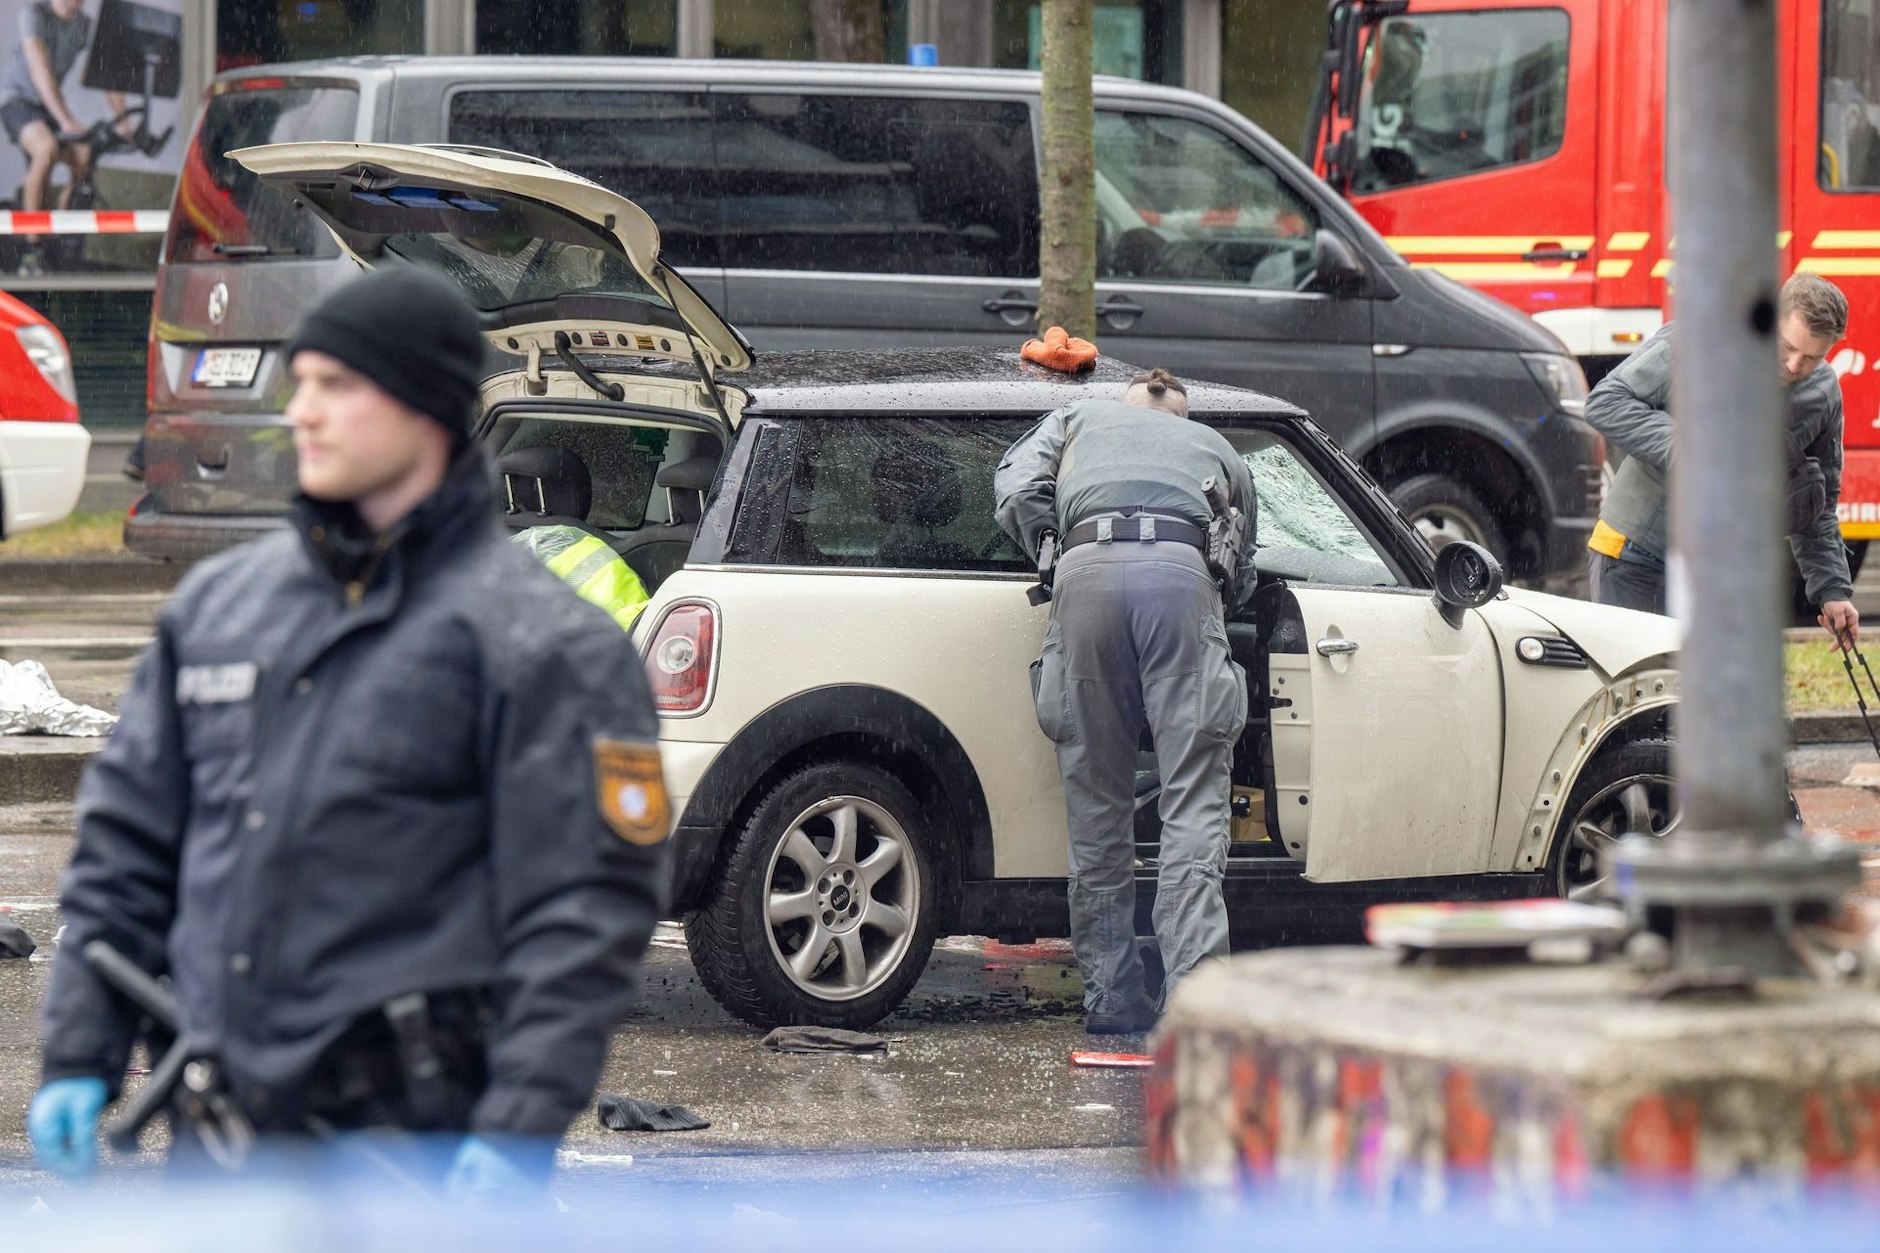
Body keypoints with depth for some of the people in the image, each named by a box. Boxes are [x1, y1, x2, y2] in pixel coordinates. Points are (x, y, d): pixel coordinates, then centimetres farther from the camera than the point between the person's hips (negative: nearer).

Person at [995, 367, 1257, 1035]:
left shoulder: (1076, 421, 35)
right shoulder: (1216, 447, 37)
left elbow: (1017, 492, 18)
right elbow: (1242, 574, 34)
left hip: (1089, 573, 0)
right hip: (1183, 574, 0)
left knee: (1098, 807, 7)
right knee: (1193, 805, -3)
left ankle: (1112, 999, 10)